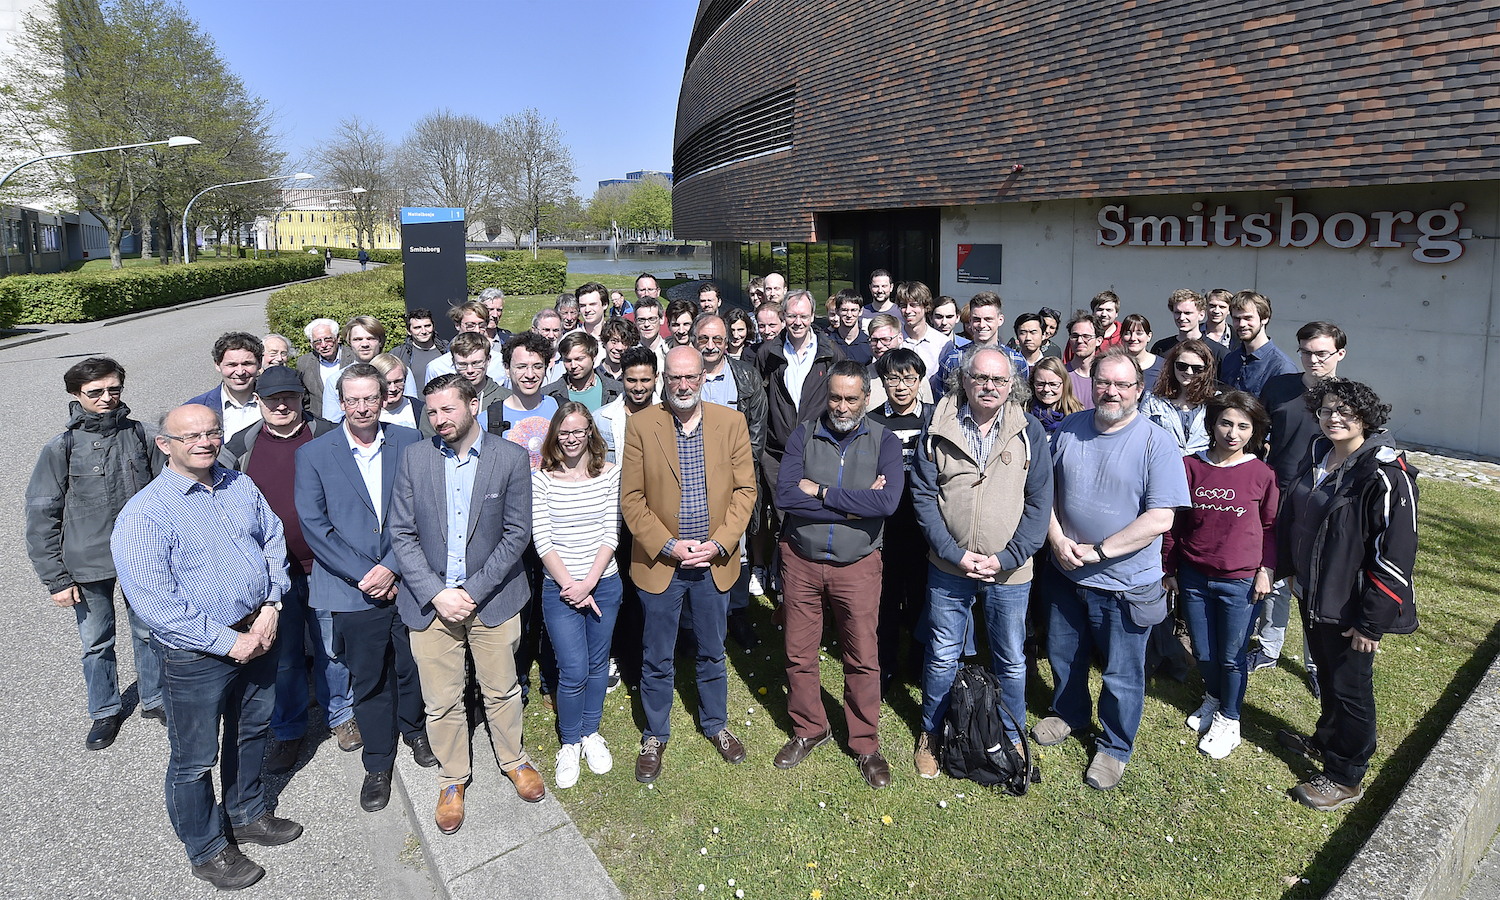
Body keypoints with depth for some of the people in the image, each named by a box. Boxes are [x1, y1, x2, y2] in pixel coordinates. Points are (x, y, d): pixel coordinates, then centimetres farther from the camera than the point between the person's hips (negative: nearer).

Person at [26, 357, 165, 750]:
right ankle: (105, 712, 34)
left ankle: (154, 700, 35)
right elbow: (41, 517, -5)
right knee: (96, 643, 14)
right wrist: (56, 578, -7)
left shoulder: (139, 434, -4)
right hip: (88, 563, -1)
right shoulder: (61, 448, -8)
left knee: (148, 632, 15)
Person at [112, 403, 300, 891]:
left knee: (252, 730, 24)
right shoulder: (144, 514, -18)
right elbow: (154, 602, -21)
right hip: (195, 655, -6)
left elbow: (273, 539, 8)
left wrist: (271, 604, -7)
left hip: (257, 634, 6)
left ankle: (248, 814, 47)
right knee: (195, 758, 11)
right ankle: (206, 849, 34)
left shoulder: (241, 487, 2)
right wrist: (227, 641, -20)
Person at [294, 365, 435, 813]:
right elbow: (313, 524, -7)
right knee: (368, 680, 11)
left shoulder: (409, 443, 0)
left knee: (412, 667, 16)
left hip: (407, 581, 1)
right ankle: (378, 764, 32)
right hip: (354, 590, -1)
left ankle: (414, 730, 44)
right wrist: (364, 575, -13)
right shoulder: (313, 453, -2)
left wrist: (392, 567, -12)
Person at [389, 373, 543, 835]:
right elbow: (402, 534, -2)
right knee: (441, 701, 11)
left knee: (502, 689, 15)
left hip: (492, 598, -1)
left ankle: (513, 758, 40)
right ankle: (452, 778, 34)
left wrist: (473, 590, -13)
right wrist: (436, 593, -12)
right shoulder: (414, 457, -2)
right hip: (429, 600, 1)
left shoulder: (511, 458, -7)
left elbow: (517, 533, -8)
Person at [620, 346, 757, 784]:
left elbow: (745, 489, -2)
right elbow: (631, 499, -6)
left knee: (712, 652, 19)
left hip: (714, 562, 1)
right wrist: (668, 545, -14)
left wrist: (719, 543, -12)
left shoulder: (731, 422, -2)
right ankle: (655, 736, 34)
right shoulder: (641, 425, -7)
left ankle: (715, 723, 42)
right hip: (659, 562, -1)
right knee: (657, 658, 13)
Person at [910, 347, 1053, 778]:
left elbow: (1039, 500, -5)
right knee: (941, 657, 13)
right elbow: (923, 495, -5)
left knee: (1011, 661, 15)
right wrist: (954, 552, -14)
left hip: (1009, 570, 0)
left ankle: (1012, 738, 38)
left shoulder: (1029, 431, -4)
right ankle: (931, 734, 35)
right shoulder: (939, 430, -4)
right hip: (948, 566, 0)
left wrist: (1007, 557, -13)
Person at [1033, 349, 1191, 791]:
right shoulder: (1069, 428, -2)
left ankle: (1115, 747, 34)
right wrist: (1057, 538, -10)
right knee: (1063, 655, 23)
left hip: (1125, 584, -4)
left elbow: (1160, 518, -19)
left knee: (1122, 675, 11)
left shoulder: (1155, 443, -15)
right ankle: (1068, 715, 49)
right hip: (1066, 574, 4)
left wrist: (1098, 550, -21)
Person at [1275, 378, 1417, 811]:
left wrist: (1372, 621, -19)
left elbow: (1396, 554, -21)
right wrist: (1292, 569, 18)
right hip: (1313, 595, 7)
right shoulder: (1317, 457, 3)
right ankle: (1325, 741, 45)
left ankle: (1345, 778, 24)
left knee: (1350, 688, 8)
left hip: (1351, 607, -7)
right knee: (1327, 675, 24)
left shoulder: (1386, 475, -21)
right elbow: (1291, 516, 16)